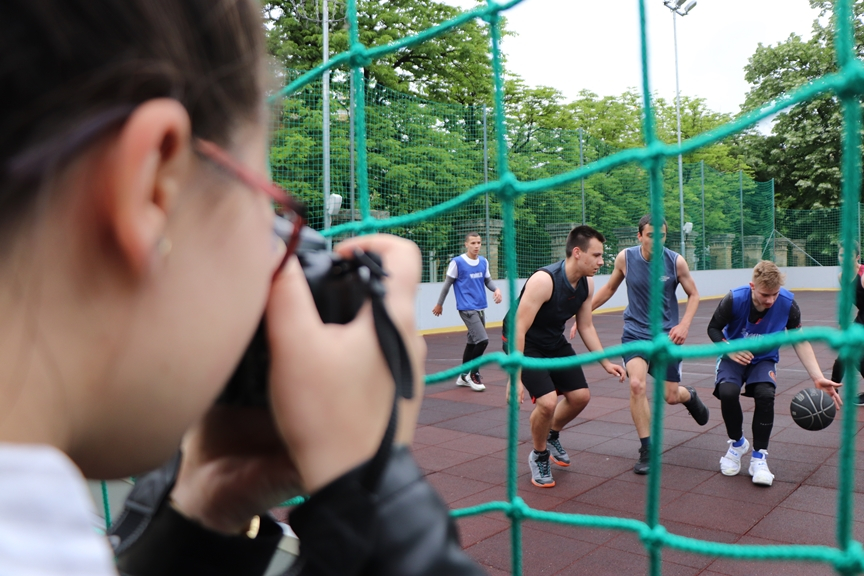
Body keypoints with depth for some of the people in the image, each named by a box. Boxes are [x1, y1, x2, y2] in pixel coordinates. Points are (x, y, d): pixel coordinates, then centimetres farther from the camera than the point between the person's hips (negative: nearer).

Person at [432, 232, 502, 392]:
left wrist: (496, 289, -7)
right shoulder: (457, 262, -9)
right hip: (467, 308, -7)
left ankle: (464, 376, 28)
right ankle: (473, 374, 3)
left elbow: (488, 280, 15)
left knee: (473, 342, 14)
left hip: (480, 308, 7)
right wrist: (439, 304, 6)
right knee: (482, 340, -16)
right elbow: (447, 284, -2)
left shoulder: (484, 262, 7)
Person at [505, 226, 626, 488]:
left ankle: (552, 435, 36)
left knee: (580, 396, 6)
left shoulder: (587, 284, -8)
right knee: (547, 401, -20)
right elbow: (519, 329, -31)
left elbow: (586, 327, 6)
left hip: (554, 342, 8)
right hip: (525, 343, -7)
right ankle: (539, 456, 9)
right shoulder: (543, 280, -32)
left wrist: (605, 362, 0)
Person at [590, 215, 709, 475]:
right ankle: (647, 450, -5)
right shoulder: (625, 258, -9)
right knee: (637, 384, -22)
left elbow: (693, 295, 3)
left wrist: (684, 324, -11)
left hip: (667, 335, 0)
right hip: (635, 332, 0)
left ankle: (689, 395, 47)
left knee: (671, 397, 5)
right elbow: (609, 288, 8)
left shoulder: (676, 261, -11)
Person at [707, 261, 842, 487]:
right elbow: (713, 328, -9)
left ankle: (759, 456, -10)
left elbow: (800, 341, -8)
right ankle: (737, 443, 1)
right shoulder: (734, 300, -24)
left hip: (764, 360, 1)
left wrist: (818, 378, -15)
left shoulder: (787, 304, -20)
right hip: (734, 357, -1)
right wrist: (730, 350, -28)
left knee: (766, 394, -30)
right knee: (727, 392, -30)